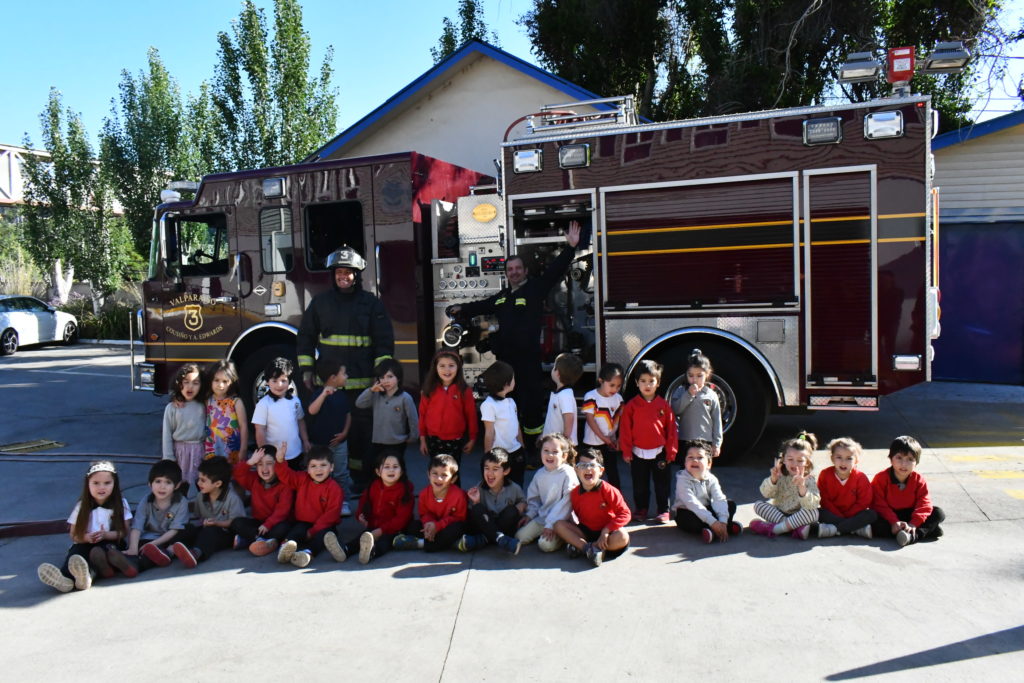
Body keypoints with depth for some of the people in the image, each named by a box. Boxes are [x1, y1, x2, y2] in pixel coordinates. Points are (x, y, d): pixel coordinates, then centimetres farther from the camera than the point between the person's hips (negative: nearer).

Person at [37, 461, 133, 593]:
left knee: (97, 551, -36)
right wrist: (87, 537, -16)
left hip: (110, 543, -1)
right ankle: (66, 577, -62)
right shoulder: (82, 506, 6)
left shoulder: (121, 504, 3)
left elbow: (124, 532, 1)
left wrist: (105, 535, -18)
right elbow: (74, 535, 7)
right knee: (76, 551, -33)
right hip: (85, 544, 2)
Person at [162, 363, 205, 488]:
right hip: (179, 450, -1)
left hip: (199, 451, 1)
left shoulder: (203, 407, 0)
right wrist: (169, 459, -3)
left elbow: (208, 430, 2)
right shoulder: (172, 408, -3)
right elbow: (167, 435, -1)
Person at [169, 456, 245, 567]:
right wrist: (203, 522, -2)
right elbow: (199, 517, 17)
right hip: (206, 530, 6)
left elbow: (234, 522, -10)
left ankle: (196, 553, -65)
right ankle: (171, 550, -45)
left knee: (210, 531, -35)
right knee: (188, 527, -19)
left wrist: (217, 523, -20)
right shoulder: (200, 497, 9)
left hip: (225, 533, -6)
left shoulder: (232, 498, -9)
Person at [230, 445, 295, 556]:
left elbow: (282, 509, -19)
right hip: (258, 521, 5)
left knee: (284, 527, -37)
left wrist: (267, 525, -29)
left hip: (276, 522, -4)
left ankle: (245, 540, -31)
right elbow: (238, 474, -6)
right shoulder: (253, 480, 7)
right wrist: (250, 462, -20)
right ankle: (265, 541, -30)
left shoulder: (285, 484, -12)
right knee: (236, 522, -19)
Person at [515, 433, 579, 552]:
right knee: (520, 537, -4)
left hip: (561, 520, -7)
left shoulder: (568, 474, -14)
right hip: (541, 518, 7)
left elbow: (566, 502, -18)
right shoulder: (540, 474, 7)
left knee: (546, 544, -25)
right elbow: (534, 498, 19)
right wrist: (529, 514, 6)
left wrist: (552, 524, -20)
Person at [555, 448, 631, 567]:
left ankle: (580, 547, -25)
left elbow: (624, 514, -19)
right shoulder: (575, 493, -4)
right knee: (559, 525, -15)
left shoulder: (608, 490, -16)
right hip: (585, 531, 3)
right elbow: (578, 515, 7)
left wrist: (606, 530, -25)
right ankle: (591, 548, -27)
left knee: (623, 537, -35)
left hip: (605, 531, -3)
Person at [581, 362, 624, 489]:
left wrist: (619, 439, -7)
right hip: (593, 443, -4)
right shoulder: (591, 397, -15)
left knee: (613, 473, 11)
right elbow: (590, 419, -16)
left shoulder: (618, 398, 0)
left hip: (611, 442, 4)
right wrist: (603, 437, -15)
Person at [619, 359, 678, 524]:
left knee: (662, 484, 8)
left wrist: (671, 451, 0)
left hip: (659, 452, 0)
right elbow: (625, 429, -1)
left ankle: (663, 510, 21)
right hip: (638, 453, 0)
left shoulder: (663, 405, -2)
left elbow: (671, 429, 2)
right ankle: (641, 509, 27)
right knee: (640, 485, 12)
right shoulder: (631, 405, -3)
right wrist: (626, 451, -2)